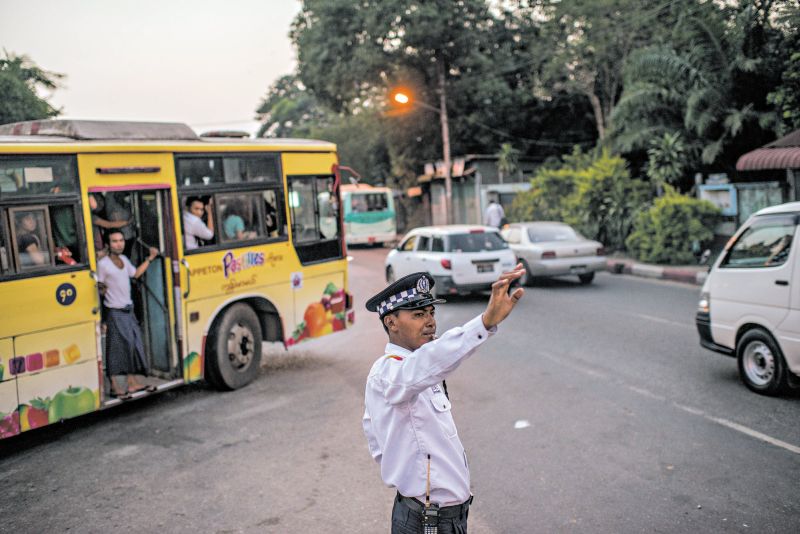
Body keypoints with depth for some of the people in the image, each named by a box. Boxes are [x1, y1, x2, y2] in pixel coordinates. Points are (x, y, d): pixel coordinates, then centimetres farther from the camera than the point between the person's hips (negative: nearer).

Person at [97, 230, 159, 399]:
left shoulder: (124, 259, 9)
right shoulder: (103, 264, -13)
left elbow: (135, 273, 24)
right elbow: (99, 288, -12)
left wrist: (150, 258, 21)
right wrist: (103, 290, -32)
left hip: (128, 310, 8)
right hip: (114, 312, -8)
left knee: (133, 345, 10)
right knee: (115, 349, -4)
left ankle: (132, 383, 20)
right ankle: (114, 387, 4)